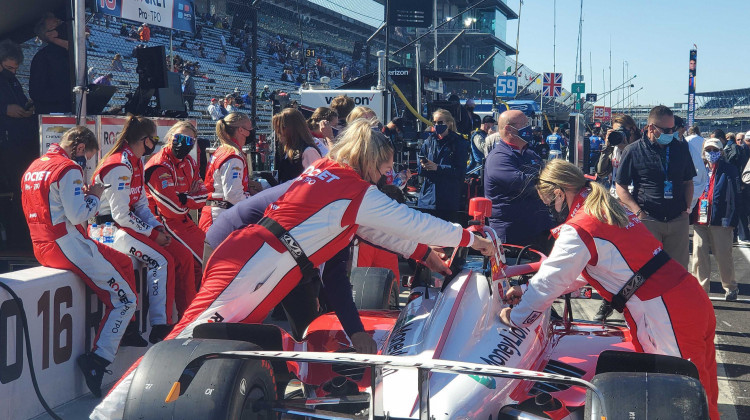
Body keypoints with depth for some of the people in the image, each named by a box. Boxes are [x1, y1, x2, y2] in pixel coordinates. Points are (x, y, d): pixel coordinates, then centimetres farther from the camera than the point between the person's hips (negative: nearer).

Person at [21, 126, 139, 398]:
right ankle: (97, 362, -9)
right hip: (67, 246, -10)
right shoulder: (68, 169, -14)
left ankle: (125, 330, 28)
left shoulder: (34, 167, 15)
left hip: (43, 247, 10)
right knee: (124, 300, -4)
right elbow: (77, 216, -19)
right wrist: (94, 196, -2)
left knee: (124, 263, 24)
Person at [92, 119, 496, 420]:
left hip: (238, 254, 9)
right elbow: (412, 221, 6)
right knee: (196, 336, -17)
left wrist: (424, 252, 35)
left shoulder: (324, 171, 22)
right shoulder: (357, 192, -2)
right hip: (254, 269, -9)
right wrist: (469, 238, 18)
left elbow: (376, 228, 31)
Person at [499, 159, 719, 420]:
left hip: (668, 318, -9)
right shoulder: (610, 210, 16)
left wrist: (516, 317, 8)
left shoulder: (577, 230, -12)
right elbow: (580, 271, 24)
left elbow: (550, 280, -8)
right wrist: (530, 293, 24)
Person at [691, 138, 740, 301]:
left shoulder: (729, 170, 1)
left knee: (723, 256, 4)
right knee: (699, 254, 2)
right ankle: (701, 288, 11)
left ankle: (730, 287, 21)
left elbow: (736, 197, -1)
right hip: (700, 220, 4)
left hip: (720, 220, -4)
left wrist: (732, 220, -8)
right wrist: (691, 215, 9)